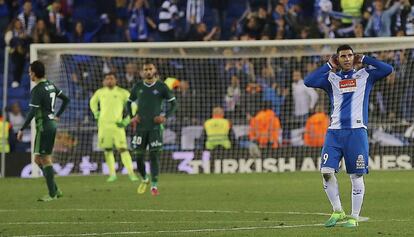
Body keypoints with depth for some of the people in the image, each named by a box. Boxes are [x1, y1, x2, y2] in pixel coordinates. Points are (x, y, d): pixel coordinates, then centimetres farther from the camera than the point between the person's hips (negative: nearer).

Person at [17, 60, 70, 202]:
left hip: (43, 127, -9)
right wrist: (57, 116, 19)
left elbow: (32, 112, -20)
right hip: (52, 125, 9)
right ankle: (55, 190, 13)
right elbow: (66, 100, 18)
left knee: (45, 159, -4)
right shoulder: (51, 86, 10)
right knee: (38, 159, 15)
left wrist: (22, 130, -15)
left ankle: (52, 194, -3)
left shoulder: (37, 90, -16)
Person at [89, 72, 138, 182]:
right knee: (107, 149, 5)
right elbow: (93, 102, 30)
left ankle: (131, 173, -14)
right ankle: (112, 174, 14)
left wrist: (126, 121, -3)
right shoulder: (100, 92, 9)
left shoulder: (122, 93, -2)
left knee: (123, 149, -12)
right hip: (104, 124, 3)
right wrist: (96, 113, 17)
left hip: (117, 124, -3)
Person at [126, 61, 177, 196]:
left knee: (154, 156, -7)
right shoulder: (138, 87, 6)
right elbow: (129, 102, 18)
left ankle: (154, 186, -3)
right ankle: (144, 179, 27)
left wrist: (165, 117, -5)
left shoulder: (161, 86, 1)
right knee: (139, 156, 2)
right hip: (141, 127, 2)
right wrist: (131, 117, 3)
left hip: (155, 126, -2)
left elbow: (173, 102, 7)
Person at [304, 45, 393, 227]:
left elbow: (387, 69, -3)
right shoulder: (331, 78, 14)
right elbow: (308, 81, -1)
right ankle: (337, 211, 6)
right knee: (326, 171, -10)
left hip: (356, 132, -2)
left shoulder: (365, 75, 11)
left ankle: (354, 217, 6)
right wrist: (329, 66, 4)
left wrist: (364, 59, 4)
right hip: (334, 132, 2)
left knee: (356, 176, -2)